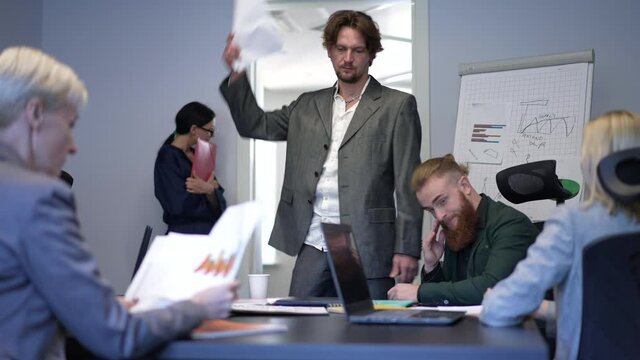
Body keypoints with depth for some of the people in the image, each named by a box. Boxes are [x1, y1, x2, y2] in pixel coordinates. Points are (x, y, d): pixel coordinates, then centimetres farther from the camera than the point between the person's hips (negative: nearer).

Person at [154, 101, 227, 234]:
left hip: (210, 231, 7)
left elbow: (219, 200, 8)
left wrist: (210, 190, -14)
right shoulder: (167, 157, -6)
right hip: (184, 232, -7)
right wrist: (210, 189, -3)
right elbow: (179, 205, -14)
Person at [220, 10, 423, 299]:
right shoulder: (308, 106, 16)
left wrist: (406, 250, -7)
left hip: (367, 249, -3)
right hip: (313, 245, 4)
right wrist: (236, 72, 7)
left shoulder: (397, 106, 2)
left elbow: (408, 185, -2)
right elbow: (254, 124, 20)